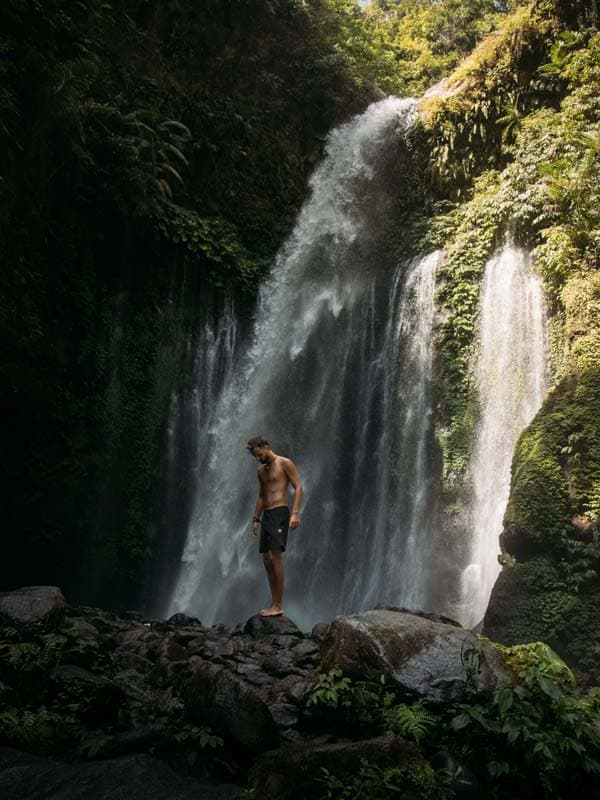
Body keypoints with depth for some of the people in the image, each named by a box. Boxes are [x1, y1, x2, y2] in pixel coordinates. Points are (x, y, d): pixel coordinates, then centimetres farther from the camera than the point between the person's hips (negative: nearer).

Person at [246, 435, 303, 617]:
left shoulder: (284, 463, -3)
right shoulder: (261, 470, 19)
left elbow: (298, 487, -8)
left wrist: (294, 513, -19)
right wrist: (256, 518, 19)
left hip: (280, 513, -8)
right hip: (267, 515, 8)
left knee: (275, 558, -14)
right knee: (267, 561, 6)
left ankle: (278, 606, -11)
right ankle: (273, 604, 12)